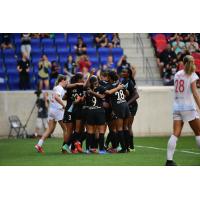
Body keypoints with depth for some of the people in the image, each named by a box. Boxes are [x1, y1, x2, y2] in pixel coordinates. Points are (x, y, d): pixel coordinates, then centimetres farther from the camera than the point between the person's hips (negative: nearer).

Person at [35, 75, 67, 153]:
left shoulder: (55, 88, 17)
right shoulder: (60, 88, -11)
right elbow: (56, 97, -28)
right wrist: (64, 105, -24)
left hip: (51, 110, 9)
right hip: (58, 110, -9)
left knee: (50, 129, 7)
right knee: (65, 129, 4)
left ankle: (39, 144, -4)